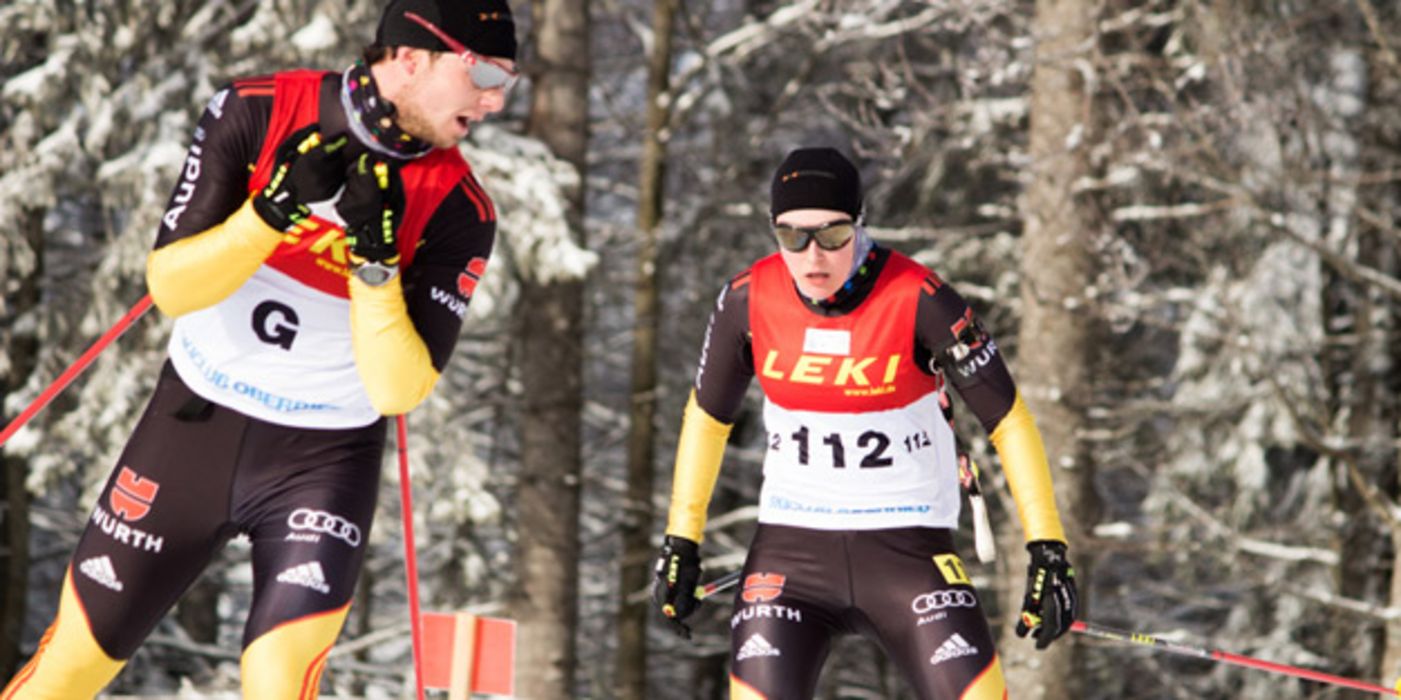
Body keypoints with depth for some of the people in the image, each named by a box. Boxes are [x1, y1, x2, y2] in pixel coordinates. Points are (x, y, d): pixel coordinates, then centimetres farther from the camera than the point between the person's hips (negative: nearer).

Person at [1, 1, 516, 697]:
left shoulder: (459, 211, -13)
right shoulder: (256, 112, -13)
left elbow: (398, 391, -17)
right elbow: (169, 287, -14)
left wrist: (375, 259, -30)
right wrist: (275, 210, -29)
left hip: (324, 460, -1)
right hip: (192, 427, 1)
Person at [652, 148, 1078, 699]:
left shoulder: (918, 301, -15)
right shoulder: (749, 300, -6)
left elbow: (1008, 420, -9)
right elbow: (707, 415, 10)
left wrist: (1047, 550, -14)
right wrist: (680, 541, 10)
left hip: (908, 547, -2)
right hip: (790, 549, 2)